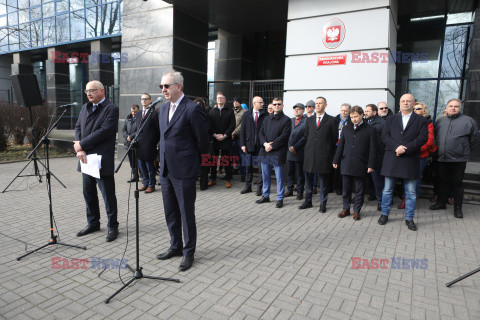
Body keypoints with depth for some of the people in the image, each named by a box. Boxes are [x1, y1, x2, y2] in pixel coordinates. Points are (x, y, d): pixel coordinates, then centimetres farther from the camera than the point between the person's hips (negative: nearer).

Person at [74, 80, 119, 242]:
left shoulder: (111, 109, -9)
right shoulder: (85, 107, 15)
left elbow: (103, 132, -18)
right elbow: (78, 128, 11)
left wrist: (82, 144, -13)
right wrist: (79, 149, -5)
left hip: (102, 160, -8)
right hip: (86, 158, 8)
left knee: (108, 195, 1)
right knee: (88, 193, 17)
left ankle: (113, 227, 14)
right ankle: (93, 223, 32)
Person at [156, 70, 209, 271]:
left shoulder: (192, 109, -14)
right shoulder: (163, 108, 12)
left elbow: (202, 140, -9)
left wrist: (194, 160, 4)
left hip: (184, 171, -8)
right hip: (166, 170, 8)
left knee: (186, 213, 4)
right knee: (170, 212, 18)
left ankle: (189, 252, 21)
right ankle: (175, 247, 36)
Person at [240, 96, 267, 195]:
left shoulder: (265, 115, 1)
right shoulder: (246, 115, 7)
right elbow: (243, 130, 6)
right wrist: (243, 144, -1)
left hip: (261, 145, -2)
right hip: (249, 145, 2)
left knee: (261, 168, 2)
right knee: (248, 167, 10)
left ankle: (259, 188, 13)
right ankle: (248, 187, 23)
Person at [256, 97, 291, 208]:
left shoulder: (286, 120, -2)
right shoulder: (267, 119, 16)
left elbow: (283, 137, -11)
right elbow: (261, 132, 10)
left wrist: (271, 146, -15)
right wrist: (265, 144, -8)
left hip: (277, 153, -5)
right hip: (265, 152, 5)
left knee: (279, 177, 1)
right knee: (265, 176, 14)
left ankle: (280, 199, 13)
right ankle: (266, 196, 27)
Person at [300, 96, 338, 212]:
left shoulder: (331, 120, 0)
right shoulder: (309, 120, 12)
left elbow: (334, 138, 1)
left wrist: (328, 151, 0)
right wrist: (308, 149, 11)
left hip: (324, 155, -4)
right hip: (310, 154, 4)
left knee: (323, 181, 5)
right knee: (308, 180, 11)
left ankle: (323, 204, 17)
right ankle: (308, 201, 24)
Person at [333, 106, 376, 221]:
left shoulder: (370, 129, 0)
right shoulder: (346, 128, 11)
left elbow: (372, 149, -2)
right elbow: (340, 145, 13)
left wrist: (370, 165, -7)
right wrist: (336, 160, 9)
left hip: (360, 165, -3)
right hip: (346, 164, 3)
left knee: (359, 190, 6)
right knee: (346, 189, 10)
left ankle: (356, 210, 19)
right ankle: (346, 209, 24)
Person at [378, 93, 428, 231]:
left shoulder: (421, 120, 7)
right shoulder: (391, 119, 12)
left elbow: (423, 137, -5)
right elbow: (384, 136, 0)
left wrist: (405, 149, -16)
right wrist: (396, 147, -15)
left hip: (410, 160, -1)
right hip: (391, 159, 1)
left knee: (411, 192, 5)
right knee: (387, 189, 8)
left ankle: (409, 218, 17)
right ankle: (384, 214, 21)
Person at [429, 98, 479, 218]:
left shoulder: (468, 121, -1)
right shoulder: (440, 121, 10)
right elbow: (435, 136, 21)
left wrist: (464, 151, 8)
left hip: (458, 160, -4)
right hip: (442, 159, 4)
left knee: (457, 183, 3)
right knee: (443, 181, 15)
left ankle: (457, 208, 13)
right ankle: (441, 202, 28)